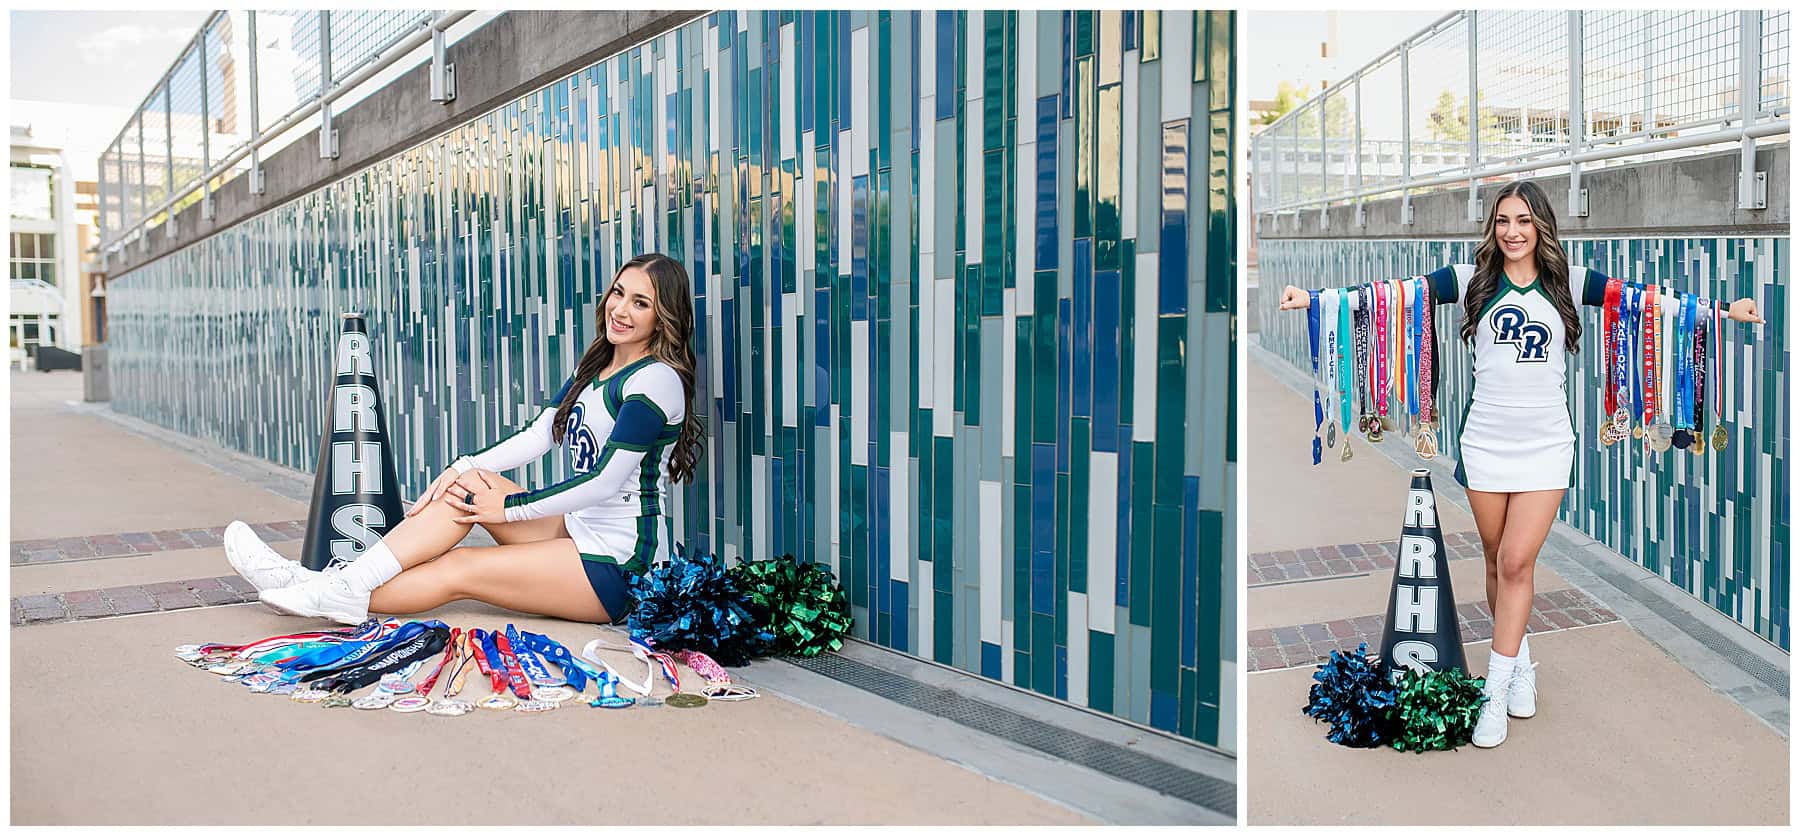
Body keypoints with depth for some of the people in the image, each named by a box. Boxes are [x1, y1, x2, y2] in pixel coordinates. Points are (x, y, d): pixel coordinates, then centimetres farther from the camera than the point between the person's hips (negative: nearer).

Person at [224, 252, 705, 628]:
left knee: (458, 570, -12)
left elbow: (605, 482, -19)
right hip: (579, 532, 8)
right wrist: (467, 467, -8)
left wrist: (510, 508, -12)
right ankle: (344, 580, -13)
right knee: (469, 485, -7)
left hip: (621, 566, -8)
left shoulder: (656, 380, -16)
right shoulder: (594, 369, 14)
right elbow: (538, 435, 8)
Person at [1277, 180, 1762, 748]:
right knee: (1499, 562, 10)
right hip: (1485, 441, 1)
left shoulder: (1567, 282, 4)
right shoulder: (1474, 280, 2)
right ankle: (1520, 663, 31)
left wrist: (1725, 310, -11)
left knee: (1517, 561, -7)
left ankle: (1496, 694, 1)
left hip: (1545, 445, -1)